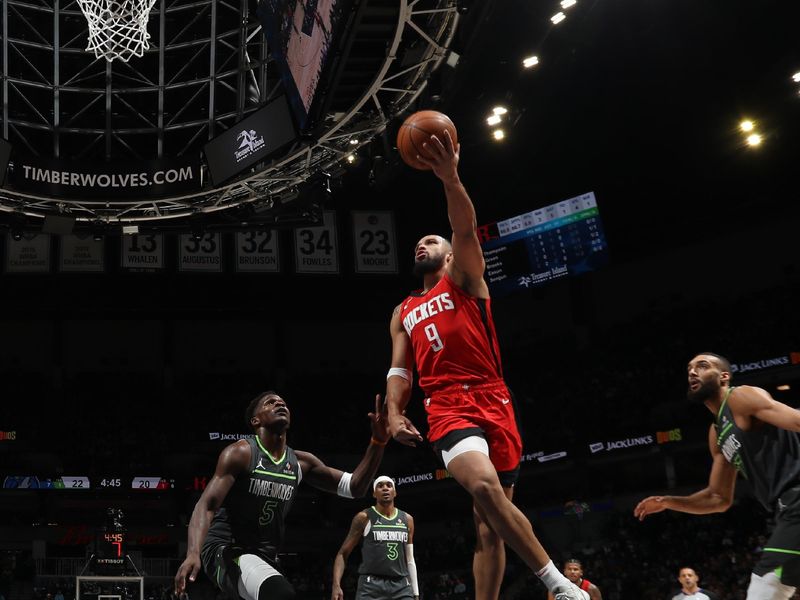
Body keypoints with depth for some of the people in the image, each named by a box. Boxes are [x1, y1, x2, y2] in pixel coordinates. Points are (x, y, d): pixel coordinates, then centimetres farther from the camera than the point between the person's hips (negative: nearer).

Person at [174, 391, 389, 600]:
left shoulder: (300, 463, 6)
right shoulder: (240, 453, -11)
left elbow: (354, 487, 7)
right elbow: (207, 505, -21)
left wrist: (378, 442, -8)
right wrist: (193, 553, -40)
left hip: (265, 555, 8)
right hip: (225, 549, -8)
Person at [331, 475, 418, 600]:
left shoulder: (407, 519, 14)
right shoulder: (364, 518, 2)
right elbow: (343, 553, 3)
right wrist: (336, 585, -12)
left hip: (401, 586, 4)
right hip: (371, 585, -4)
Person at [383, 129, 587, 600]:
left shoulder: (464, 279, 13)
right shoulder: (404, 313, 25)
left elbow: (466, 231, -7)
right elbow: (399, 370, 18)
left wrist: (450, 178, -25)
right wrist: (394, 413, -3)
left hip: (492, 403, -1)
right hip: (447, 410, 1)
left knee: (490, 522, -1)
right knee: (485, 488, -27)